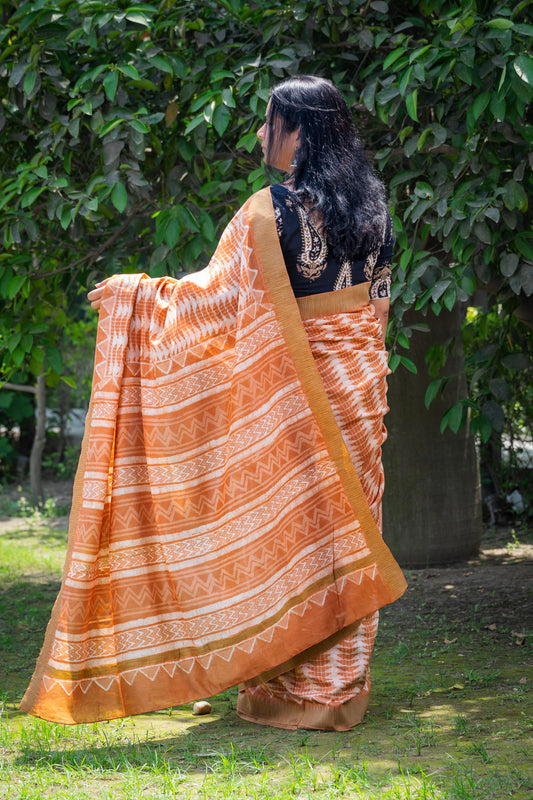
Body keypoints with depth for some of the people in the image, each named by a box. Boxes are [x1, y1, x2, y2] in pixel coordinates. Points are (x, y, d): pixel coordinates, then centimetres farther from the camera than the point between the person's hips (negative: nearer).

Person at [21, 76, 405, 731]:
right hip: (358, 378, 6)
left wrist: (132, 293, 0)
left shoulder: (270, 210, -14)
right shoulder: (371, 203, 6)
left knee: (286, 521, 2)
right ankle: (341, 688, 14)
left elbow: (217, 295, -11)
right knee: (344, 516, 9)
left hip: (294, 383, -6)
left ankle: (292, 691, 6)